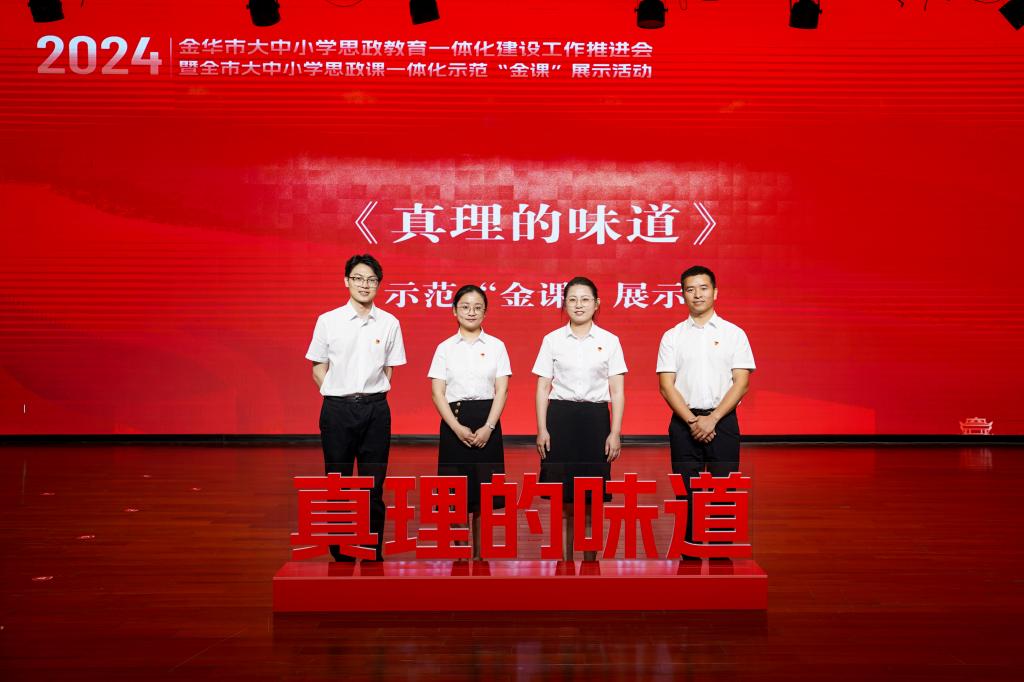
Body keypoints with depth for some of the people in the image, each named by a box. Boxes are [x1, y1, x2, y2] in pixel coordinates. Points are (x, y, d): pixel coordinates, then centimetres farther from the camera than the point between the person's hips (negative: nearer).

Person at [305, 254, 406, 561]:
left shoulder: (389, 323, 1)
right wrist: (341, 397, -1)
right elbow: (319, 371, 5)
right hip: (337, 409, -1)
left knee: (373, 488, 6)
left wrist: (372, 396, 2)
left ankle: (373, 556, 16)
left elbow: (388, 370, 10)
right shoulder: (328, 321, -1)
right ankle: (341, 556, 17)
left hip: (375, 410, 1)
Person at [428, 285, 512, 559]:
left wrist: (488, 427, -12)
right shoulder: (445, 348, 4)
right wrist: (457, 427, -13)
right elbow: (437, 393, -2)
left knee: (483, 489, 3)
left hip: (487, 422, 0)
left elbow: (501, 391, -1)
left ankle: (479, 554, 15)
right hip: (454, 422, 0)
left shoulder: (496, 346, 3)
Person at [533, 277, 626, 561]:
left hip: (595, 419, 0)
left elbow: (617, 391, 2)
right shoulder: (552, 340, 3)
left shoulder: (610, 341, 3)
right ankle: (564, 562, 14)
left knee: (591, 502, 5)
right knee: (563, 501, 3)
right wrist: (542, 429, -3)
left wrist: (615, 433, -5)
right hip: (560, 418, 0)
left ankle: (590, 562, 17)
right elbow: (543, 388, 4)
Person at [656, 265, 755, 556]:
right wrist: (693, 421, -11)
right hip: (684, 422, 1)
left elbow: (741, 382, -2)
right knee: (688, 493, 3)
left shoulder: (734, 334, 4)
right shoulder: (672, 336, 6)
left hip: (722, 421, -1)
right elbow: (666, 385, 0)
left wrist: (712, 419, -12)